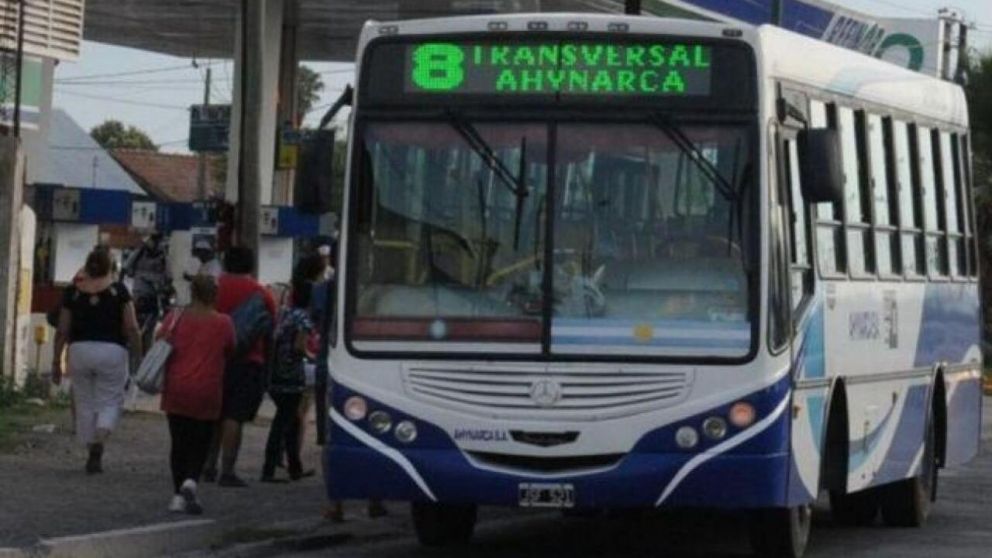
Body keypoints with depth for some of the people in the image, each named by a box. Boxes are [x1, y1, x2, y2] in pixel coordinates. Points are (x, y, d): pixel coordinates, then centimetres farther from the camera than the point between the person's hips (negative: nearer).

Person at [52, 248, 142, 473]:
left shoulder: (73, 291, 3)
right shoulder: (118, 290, -2)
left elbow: (62, 331, 4)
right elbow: (131, 328, -6)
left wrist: (56, 362, 11)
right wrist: (138, 355, 4)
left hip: (79, 351, 2)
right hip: (112, 352, -2)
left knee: (85, 404, 11)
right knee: (110, 402, 6)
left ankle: (92, 453, 13)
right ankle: (99, 442, -19)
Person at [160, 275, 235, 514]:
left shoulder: (175, 318, 0)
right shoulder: (223, 323, -3)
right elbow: (230, 352, 6)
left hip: (176, 389, 2)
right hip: (206, 392, -2)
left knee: (179, 443, 11)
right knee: (200, 442, 7)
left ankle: (178, 495, 11)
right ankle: (191, 480, -17)